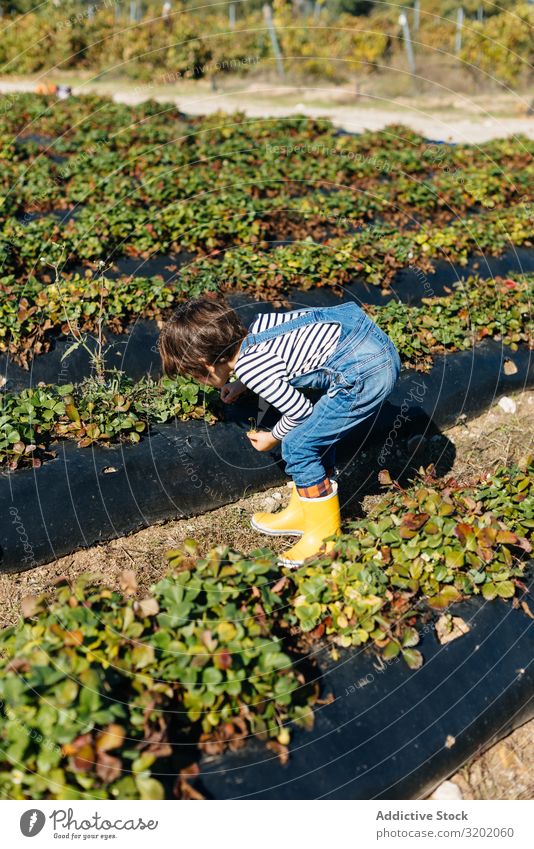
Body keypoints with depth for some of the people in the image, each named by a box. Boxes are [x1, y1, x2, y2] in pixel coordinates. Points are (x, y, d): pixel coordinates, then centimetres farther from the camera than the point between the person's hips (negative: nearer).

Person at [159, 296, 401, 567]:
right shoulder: (257, 325, 11)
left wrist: (273, 437, 14)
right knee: (318, 431, 22)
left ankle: (326, 537, 11)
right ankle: (304, 512, 34)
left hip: (365, 373, -10)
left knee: (297, 446, -1)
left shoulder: (247, 367, -12)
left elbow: (299, 410, -6)